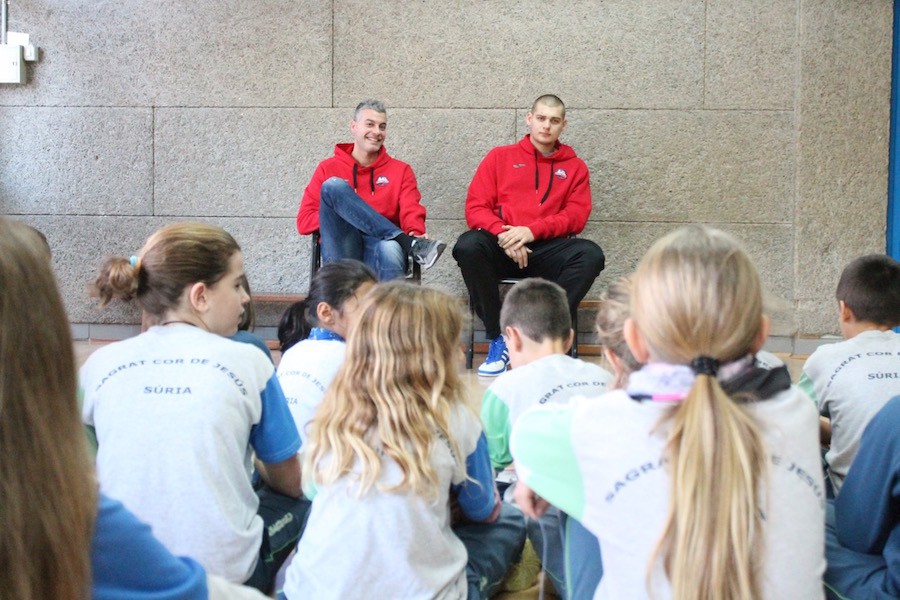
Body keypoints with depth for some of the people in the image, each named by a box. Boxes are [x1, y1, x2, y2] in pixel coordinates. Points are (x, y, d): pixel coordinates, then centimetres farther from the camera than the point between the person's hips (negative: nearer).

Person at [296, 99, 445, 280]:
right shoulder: (328, 168, 17)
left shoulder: (400, 170, 19)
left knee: (390, 249, -39)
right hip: (341, 250, 1)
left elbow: (411, 210, 3)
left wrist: (416, 232, -21)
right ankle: (411, 245, -30)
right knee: (333, 186, -23)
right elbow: (304, 221, 11)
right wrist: (338, 212, -6)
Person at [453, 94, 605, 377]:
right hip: (501, 248, 0)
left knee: (591, 254, -29)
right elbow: (475, 207, 6)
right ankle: (498, 338, -24)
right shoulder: (500, 157, 15)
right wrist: (504, 236, -14)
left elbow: (576, 216, 3)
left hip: (546, 250, 0)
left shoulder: (575, 166, 16)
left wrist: (532, 231, -13)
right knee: (468, 245, -33)